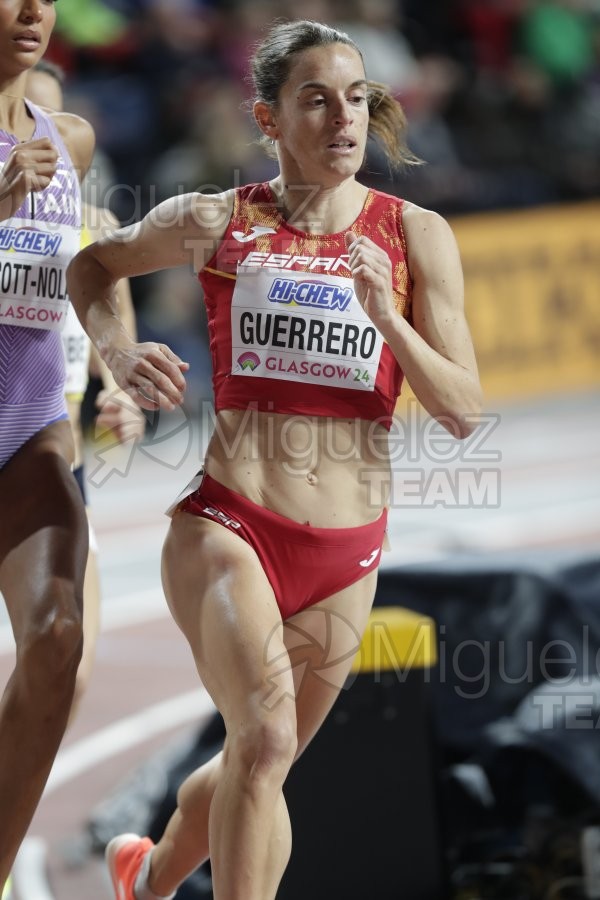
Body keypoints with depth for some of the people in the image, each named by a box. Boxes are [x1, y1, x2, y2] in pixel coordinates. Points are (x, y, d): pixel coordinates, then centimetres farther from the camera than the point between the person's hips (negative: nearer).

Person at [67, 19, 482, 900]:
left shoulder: (417, 235, 0)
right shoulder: (215, 222, -1)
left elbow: (463, 412, -2)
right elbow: (90, 265, 18)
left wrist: (388, 319, -17)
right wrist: (117, 350, -1)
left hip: (345, 558, 3)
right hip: (225, 526, -3)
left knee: (255, 762, 18)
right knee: (265, 736, -27)